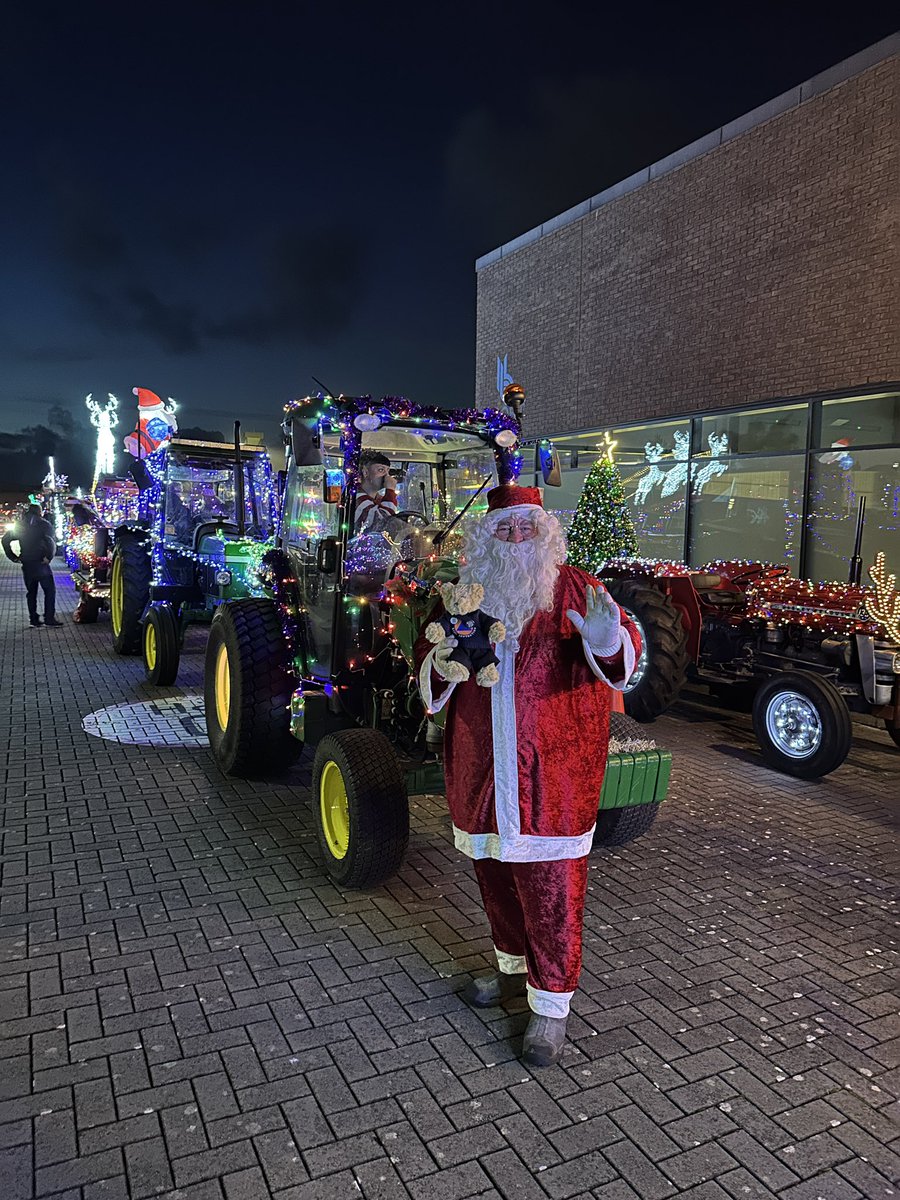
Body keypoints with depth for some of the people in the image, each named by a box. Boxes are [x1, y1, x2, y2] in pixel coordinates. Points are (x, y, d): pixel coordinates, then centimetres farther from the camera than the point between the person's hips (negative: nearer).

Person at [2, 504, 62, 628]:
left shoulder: (20, 526, 11)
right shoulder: (44, 524, -5)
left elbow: (5, 540, 11)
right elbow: (51, 542, -20)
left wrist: (13, 557, 11)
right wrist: (49, 557, -16)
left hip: (26, 565, 5)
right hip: (41, 563, -5)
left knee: (31, 592, 12)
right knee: (50, 590, 1)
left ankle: (34, 620, 13)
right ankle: (49, 619, -4)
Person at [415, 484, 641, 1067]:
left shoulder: (572, 588, -4)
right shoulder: (465, 591, 6)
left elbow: (626, 648, -14)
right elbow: (426, 658, 11)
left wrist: (605, 640, -38)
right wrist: (442, 664, -13)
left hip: (552, 772, -4)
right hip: (482, 768, 4)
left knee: (550, 886, 3)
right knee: (496, 875, 19)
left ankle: (552, 1003, 20)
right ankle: (515, 966, 43)